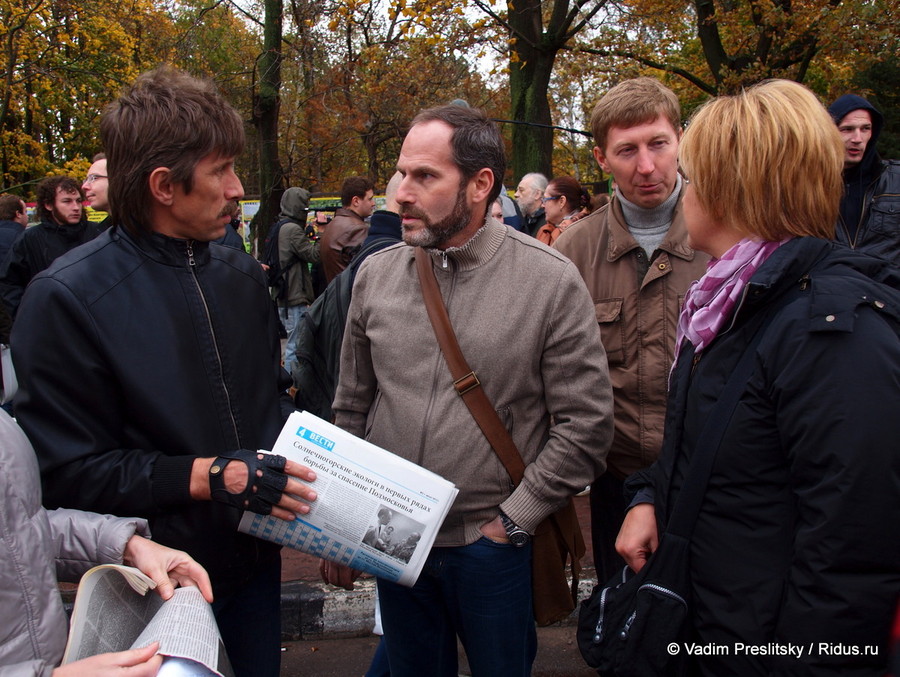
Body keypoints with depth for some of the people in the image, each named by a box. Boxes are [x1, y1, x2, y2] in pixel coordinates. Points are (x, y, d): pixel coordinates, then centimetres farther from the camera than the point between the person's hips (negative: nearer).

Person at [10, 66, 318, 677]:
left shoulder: (241, 275, 1)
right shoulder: (68, 299, -17)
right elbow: (69, 471, -18)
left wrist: (294, 452, -7)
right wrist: (209, 474, -26)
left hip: (255, 552, 5)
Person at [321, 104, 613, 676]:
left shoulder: (552, 281, -12)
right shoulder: (376, 275, 0)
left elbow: (586, 424, -10)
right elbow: (352, 409, 8)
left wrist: (512, 521, -11)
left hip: (493, 545, -3)